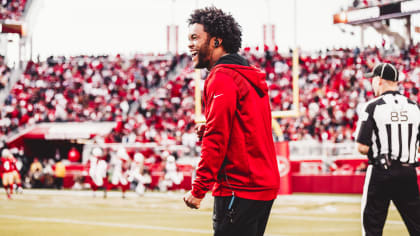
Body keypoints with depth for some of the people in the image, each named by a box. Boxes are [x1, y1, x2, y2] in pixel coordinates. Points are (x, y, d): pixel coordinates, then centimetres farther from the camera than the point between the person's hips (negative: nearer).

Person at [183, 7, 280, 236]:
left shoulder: (221, 78, -11)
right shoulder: (250, 77, 18)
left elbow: (216, 140, -17)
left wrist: (198, 190, -15)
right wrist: (208, 132, 8)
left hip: (239, 189, -10)